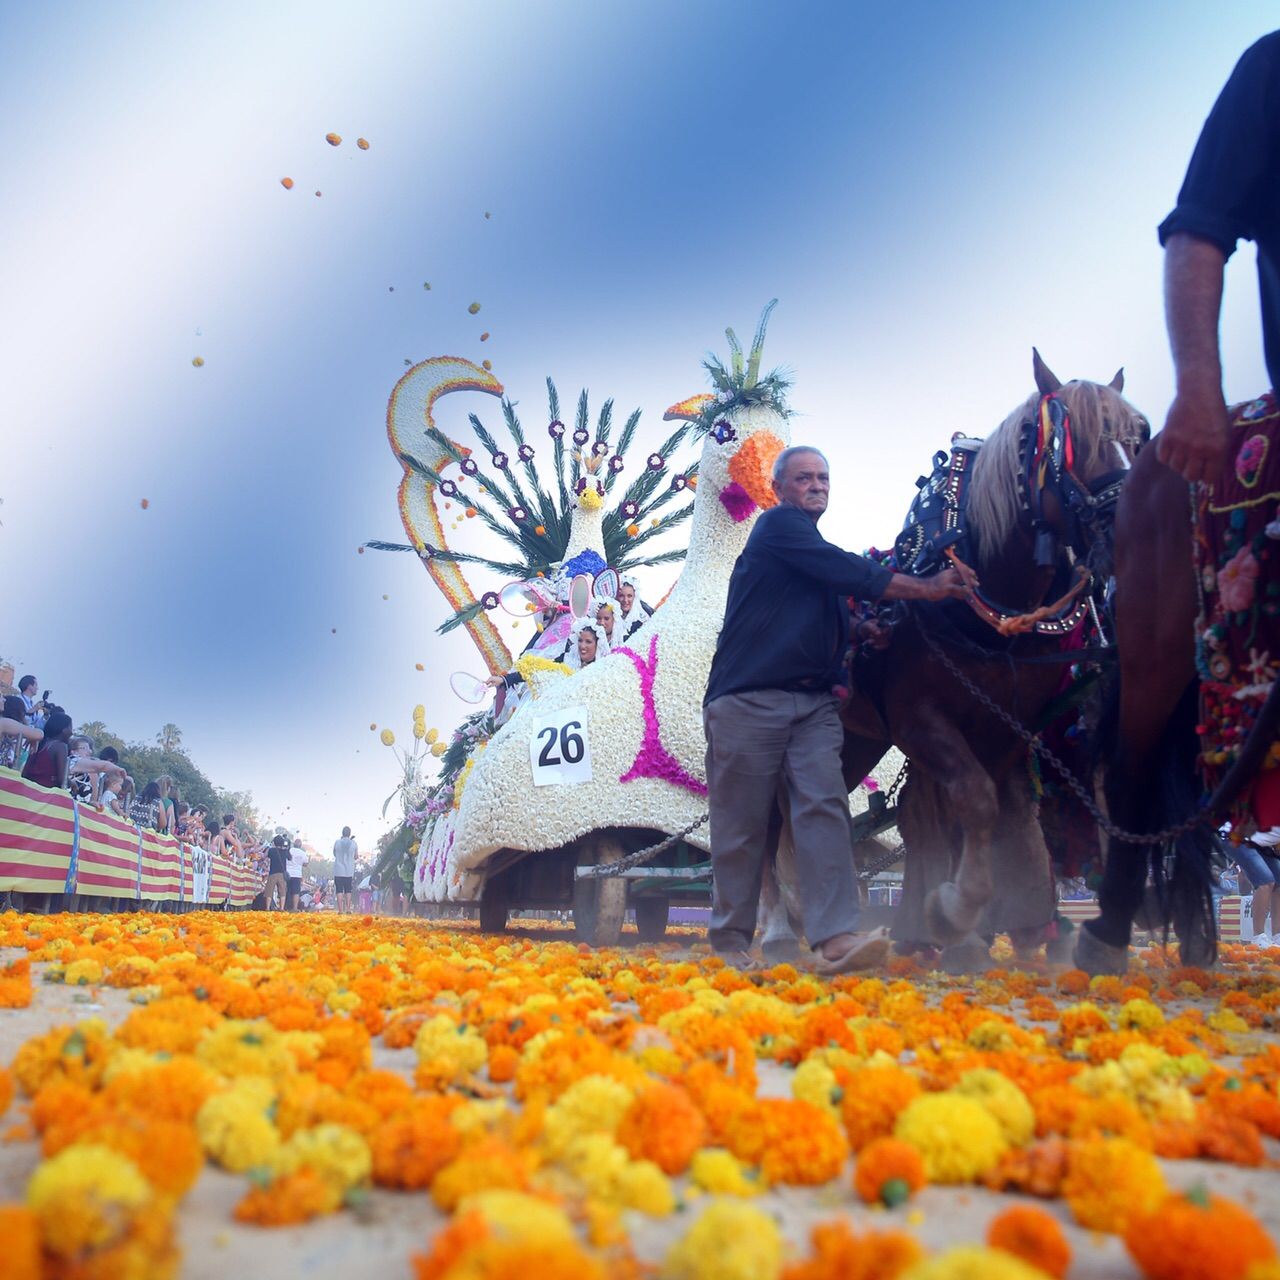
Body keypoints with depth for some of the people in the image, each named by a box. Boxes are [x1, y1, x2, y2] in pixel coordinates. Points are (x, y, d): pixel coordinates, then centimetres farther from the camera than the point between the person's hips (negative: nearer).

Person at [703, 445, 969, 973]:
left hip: (814, 702, 7)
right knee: (741, 824, -1)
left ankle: (835, 938, -16)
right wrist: (927, 588, -8)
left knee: (825, 807, -10)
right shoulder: (778, 525, 0)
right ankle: (730, 941, 10)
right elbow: (851, 573, -10)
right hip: (749, 698, -7)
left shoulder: (819, 555, 25)